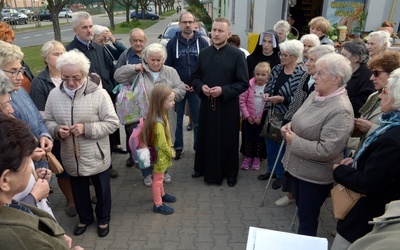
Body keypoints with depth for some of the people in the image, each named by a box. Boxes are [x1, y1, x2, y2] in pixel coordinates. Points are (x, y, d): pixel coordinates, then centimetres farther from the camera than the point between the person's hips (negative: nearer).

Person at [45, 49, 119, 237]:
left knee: (102, 190, 18)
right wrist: (56, 130, -16)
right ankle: (85, 218, 49)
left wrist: (87, 128, -26)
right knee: (79, 191, 23)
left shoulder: (99, 94, -17)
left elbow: (112, 123, -15)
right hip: (71, 157, 3)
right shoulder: (54, 94, -5)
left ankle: (103, 219, 44)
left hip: (96, 156, -3)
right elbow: (47, 121, 6)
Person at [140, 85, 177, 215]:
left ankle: (162, 194, 47)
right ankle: (158, 205, 24)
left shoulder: (162, 116, -3)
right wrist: (171, 153, -12)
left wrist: (170, 150, 7)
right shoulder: (158, 122, -33)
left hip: (162, 155, 9)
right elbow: (162, 144, -28)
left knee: (159, 177, 27)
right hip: (160, 156, -9)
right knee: (157, 179, 9)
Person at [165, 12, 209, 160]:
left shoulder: (202, 42, -2)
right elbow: (167, 67, -1)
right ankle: (178, 146, 24)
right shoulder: (172, 43, -1)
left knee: (198, 120, 7)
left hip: (196, 88, 0)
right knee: (177, 119, 10)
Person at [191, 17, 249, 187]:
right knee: (205, 137, 14)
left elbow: (244, 83, -9)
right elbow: (195, 77, 11)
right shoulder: (204, 53, 5)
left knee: (228, 140, 8)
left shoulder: (237, 54, -8)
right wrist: (201, 87, -11)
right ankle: (203, 168, 33)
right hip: (207, 104, 4)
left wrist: (223, 90, -21)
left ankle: (230, 173, 26)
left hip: (228, 105, -3)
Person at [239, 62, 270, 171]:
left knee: (259, 139, 13)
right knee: (249, 138, 13)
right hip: (249, 119, 1)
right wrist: (247, 115, -10)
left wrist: (261, 117, -13)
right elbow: (242, 100, -6)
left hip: (262, 119, -1)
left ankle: (257, 158, 28)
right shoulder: (250, 84, -7)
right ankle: (248, 157, 28)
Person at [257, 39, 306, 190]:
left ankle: (281, 175, 29)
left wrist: (282, 99, -23)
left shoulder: (302, 75, -16)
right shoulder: (276, 69, 2)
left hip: (287, 117, -6)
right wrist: (266, 94, -10)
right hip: (272, 113, 6)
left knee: (283, 145, 9)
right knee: (269, 142, 16)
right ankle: (271, 170, 37)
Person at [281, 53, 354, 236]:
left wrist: (294, 141, -20)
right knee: (301, 207, 26)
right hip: (299, 166, 9)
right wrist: (290, 126, -3)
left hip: (315, 174, -9)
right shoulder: (316, 94, 2)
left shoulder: (341, 111, -26)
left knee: (307, 218, 11)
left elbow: (326, 150, -29)